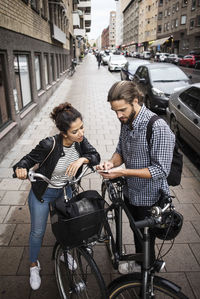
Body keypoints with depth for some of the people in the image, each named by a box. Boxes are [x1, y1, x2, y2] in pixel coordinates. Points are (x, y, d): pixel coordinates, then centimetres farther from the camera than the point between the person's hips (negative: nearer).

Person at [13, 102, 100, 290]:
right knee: (38, 232, 13)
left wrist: (82, 159, -36)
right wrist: (21, 168, -42)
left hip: (65, 190, 4)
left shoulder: (79, 140, -19)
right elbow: (29, 158, -20)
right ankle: (34, 265, 42)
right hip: (42, 193, -4)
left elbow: (95, 156, -16)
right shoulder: (49, 145, -33)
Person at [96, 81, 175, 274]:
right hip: (131, 192, 7)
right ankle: (139, 262, 55)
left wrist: (123, 172, -31)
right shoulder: (127, 121, -3)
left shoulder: (158, 128, -29)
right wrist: (111, 163, -13)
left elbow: (161, 170, -28)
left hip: (149, 199, -7)